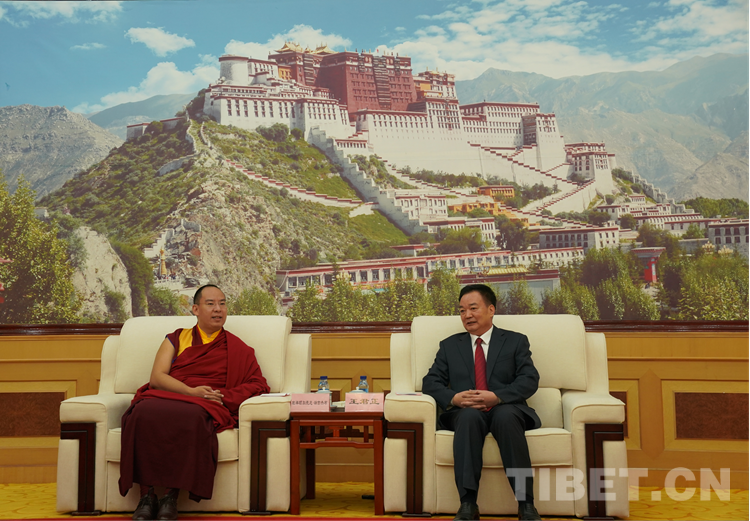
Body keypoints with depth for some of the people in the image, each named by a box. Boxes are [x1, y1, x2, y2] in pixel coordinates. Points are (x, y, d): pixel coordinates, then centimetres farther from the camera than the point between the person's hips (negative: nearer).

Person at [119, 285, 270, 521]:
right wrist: (190, 390, -9)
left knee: (189, 416, -39)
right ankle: (147, 495, -29)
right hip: (165, 396, 2)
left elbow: (258, 384, 11)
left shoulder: (237, 348, 19)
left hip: (204, 406, -1)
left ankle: (172, 496, -31)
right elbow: (157, 377, 9)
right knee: (144, 412, -35)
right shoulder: (176, 339, 22)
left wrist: (221, 396, -5)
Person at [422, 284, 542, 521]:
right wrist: (453, 397, -13)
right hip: (466, 412, 1)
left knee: (506, 416, -37)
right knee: (470, 416, -36)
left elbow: (530, 380, 1)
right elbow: (431, 382, 10)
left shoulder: (516, 341, 15)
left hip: (505, 409, -1)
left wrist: (497, 397, -18)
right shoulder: (449, 345, 20)